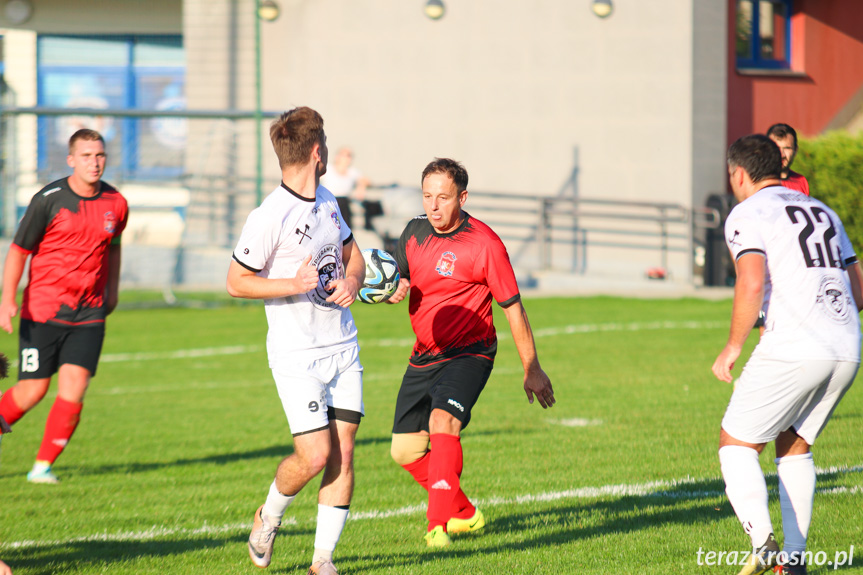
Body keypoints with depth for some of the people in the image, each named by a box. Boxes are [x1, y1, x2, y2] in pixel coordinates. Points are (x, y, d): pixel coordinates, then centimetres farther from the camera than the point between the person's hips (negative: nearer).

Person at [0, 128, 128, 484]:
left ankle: (43, 465, 2)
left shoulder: (116, 204, 3)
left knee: (73, 390, -9)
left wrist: (112, 289, 26)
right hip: (42, 311, -3)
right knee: (32, 391, -2)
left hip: (89, 314, 3)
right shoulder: (48, 200, -9)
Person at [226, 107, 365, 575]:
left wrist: (352, 280, -1)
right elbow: (236, 282, -10)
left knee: (342, 453, 0)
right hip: (297, 355, -7)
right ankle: (269, 516, 19)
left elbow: (352, 254, 22)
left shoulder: (327, 201, 8)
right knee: (315, 455, -11)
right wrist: (293, 284, -21)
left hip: (343, 347, 7)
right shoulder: (269, 217, -16)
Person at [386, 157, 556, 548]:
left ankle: (439, 526, -35)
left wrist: (532, 370, -4)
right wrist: (396, 289, -15)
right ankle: (463, 514, 25)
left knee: (442, 421, -31)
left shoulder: (485, 244, -15)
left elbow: (513, 308, -8)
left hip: (468, 354, -7)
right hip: (424, 355, 7)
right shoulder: (415, 231, 1)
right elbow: (398, 278, 12)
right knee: (405, 450, 4)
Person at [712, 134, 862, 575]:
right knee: (795, 446, 23)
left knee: (736, 444, 5)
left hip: (793, 351, -7)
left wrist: (732, 347, -5)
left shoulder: (747, 214, 1)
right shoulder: (823, 212, 23)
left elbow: (752, 282, -15)